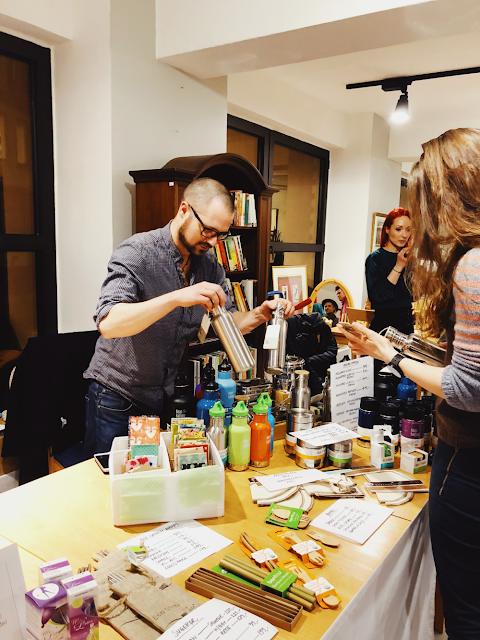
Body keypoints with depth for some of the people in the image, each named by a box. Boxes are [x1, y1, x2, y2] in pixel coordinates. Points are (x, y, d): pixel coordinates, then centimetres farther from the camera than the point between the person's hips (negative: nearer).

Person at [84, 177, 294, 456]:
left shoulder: (209, 263, 0)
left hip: (165, 396, 5)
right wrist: (177, 297, -41)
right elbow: (108, 323, -32)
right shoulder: (136, 252, -19)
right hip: (118, 398, -5)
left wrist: (261, 314, -15)